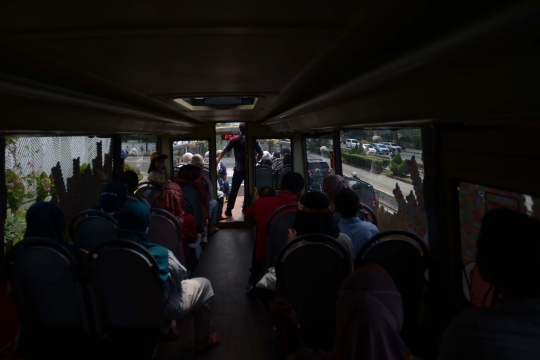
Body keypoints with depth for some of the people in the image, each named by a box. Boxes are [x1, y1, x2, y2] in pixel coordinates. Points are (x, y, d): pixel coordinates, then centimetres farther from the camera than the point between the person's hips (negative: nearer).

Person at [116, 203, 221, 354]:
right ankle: (202, 341, 28)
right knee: (204, 284, 15)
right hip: (162, 310, -5)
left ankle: (167, 330, 46)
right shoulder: (159, 254, -30)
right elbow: (180, 276, -11)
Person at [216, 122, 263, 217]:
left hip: (238, 169, 0)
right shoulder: (253, 140, -1)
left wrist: (217, 160, 7)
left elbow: (224, 151, -3)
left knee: (234, 190, 7)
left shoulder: (234, 139, -1)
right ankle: (245, 208, 20)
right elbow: (261, 153, 1)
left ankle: (229, 210, 6)